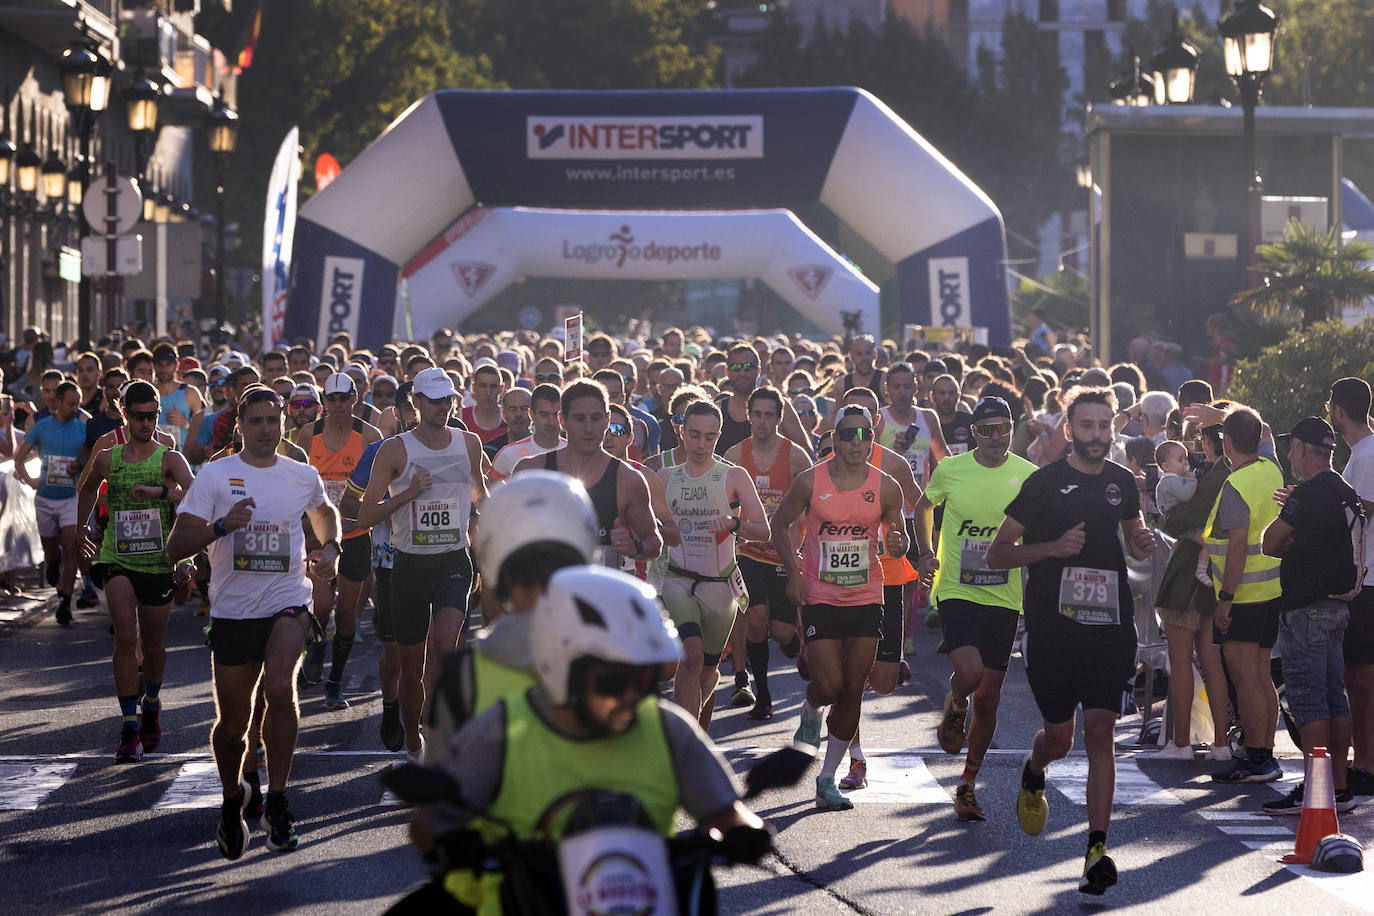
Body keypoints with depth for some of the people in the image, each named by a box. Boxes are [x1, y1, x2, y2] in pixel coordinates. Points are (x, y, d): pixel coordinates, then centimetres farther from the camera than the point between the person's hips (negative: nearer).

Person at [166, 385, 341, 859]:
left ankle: (277, 802, -19)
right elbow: (176, 545, -7)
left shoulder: (304, 477, 7)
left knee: (280, 688, -28)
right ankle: (233, 797, 37)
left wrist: (330, 548, 12)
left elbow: (325, 512, 32)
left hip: (288, 604, 0)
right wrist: (222, 526, -23)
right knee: (232, 725, 8)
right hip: (232, 611, 0)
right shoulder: (215, 475, -2)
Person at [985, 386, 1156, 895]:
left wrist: (1143, 543, 2)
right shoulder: (1044, 483, -4)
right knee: (1059, 738, 7)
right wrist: (1053, 547, -18)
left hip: (1109, 625, 2)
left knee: (1100, 731, -9)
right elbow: (996, 554, -3)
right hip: (1052, 626, -2)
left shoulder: (1121, 482, 9)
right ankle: (1032, 773, 44)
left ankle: (1097, 849, -9)